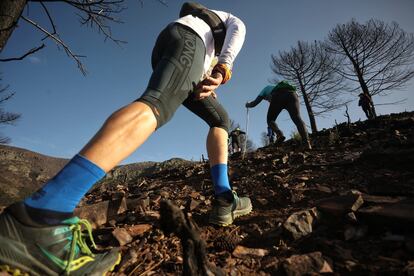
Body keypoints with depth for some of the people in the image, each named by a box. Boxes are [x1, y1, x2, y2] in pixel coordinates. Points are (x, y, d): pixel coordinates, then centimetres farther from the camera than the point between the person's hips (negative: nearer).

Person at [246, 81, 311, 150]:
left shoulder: (266, 89, 38)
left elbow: (254, 103, 31)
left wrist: (248, 104, 52)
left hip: (278, 96, -3)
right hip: (292, 94, 4)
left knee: (270, 120, 10)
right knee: (297, 119, -9)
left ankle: (279, 135, -19)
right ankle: (306, 143, -33)